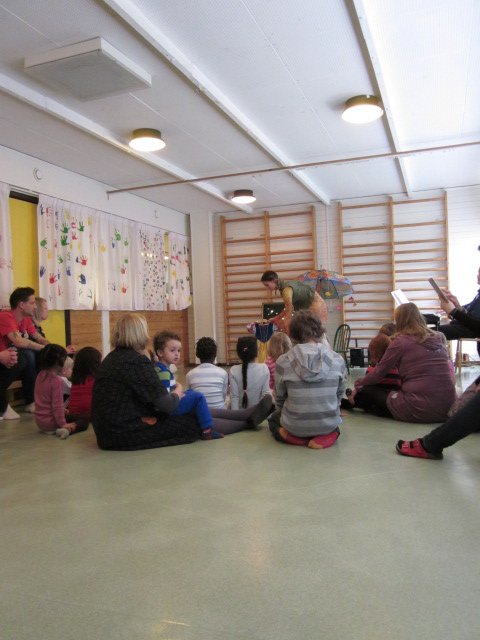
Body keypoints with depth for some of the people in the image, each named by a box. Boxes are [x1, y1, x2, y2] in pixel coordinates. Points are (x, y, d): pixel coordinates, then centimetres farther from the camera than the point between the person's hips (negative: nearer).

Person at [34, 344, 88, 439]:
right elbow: (57, 404, -25)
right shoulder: (57, 381, -23)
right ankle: (67, 430, -26)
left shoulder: (40, 375, 3)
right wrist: (63, 424, -22)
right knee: (84, 421, -4)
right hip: (50, 422, -9)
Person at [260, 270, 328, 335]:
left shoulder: (286, 290, -25)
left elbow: (289, 313, -25)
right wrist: (276, 318, 12)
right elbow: (290, 307, 10)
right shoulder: (284, 286, 3)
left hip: (316, 308, -9)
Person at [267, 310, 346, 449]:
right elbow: (339, 395, 4)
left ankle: (292, 436, 6)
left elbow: (280, 398, -1)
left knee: (273, 418, 31)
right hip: (329, 424, 4)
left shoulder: (283, 361, -13)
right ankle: (326, 436, 14)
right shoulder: (338, 360, -9)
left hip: (295, 425, -3)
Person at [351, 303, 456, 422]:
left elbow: (379, 372, 2)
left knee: (366, 391, 12)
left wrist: (359, 383, 20)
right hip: (448, 408, 6)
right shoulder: (438, 339, 11)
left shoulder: (401, 341, -5)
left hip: (419, 409, -6)